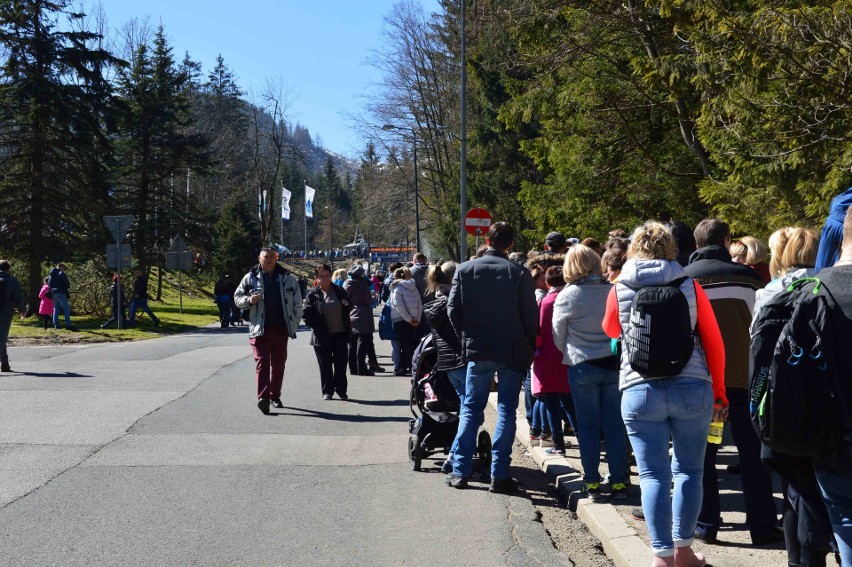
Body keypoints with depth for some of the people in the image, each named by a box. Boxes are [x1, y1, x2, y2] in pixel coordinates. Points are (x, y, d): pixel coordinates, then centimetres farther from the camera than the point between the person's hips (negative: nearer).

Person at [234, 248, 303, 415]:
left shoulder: (288, 278, 8)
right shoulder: (251, 278, 5)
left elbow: (297, 303, 11)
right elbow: (237, 297, 9)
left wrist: (295, 323, 4)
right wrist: (249, 300, -12)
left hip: (281, 328, 2)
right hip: (259, 329, -2)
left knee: (279, 363, 9)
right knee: (262, 361, -12)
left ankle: (275, 396, 21)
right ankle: (263, 397, -21)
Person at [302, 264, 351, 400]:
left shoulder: (339, 291, 9)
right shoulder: (312, 294, 0)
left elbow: (349, 307, 17)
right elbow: (306, 314, -4)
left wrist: (347, 304, -6)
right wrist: (317, 326, -10)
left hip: (340, 334, 2)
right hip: (322, 336, -2)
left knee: (341, 363, 0)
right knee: (325, 365, 3)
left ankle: (341, 390, 11)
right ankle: (327, 392, 12)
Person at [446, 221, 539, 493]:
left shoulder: (464, 270, -2)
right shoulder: (519, 274, -7)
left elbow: (453, 309, 1)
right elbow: (530, 316, -6)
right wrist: (529, 348, 7)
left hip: (477, 350, 2)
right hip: (513, 353, -1)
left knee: (471, 409, 11)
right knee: (506, 411, 5)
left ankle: (460, 471, 10)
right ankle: (499, 475, 3)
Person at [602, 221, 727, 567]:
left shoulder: (620, 289, 5)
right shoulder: (690, 286, 4)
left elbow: (611, 330, 24)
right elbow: (714, 342, 5)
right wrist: (718, 392, 13)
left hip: (640, 390, 0)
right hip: (692, 388, 1)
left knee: (654, 475, 2)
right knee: (689, 471, 12)